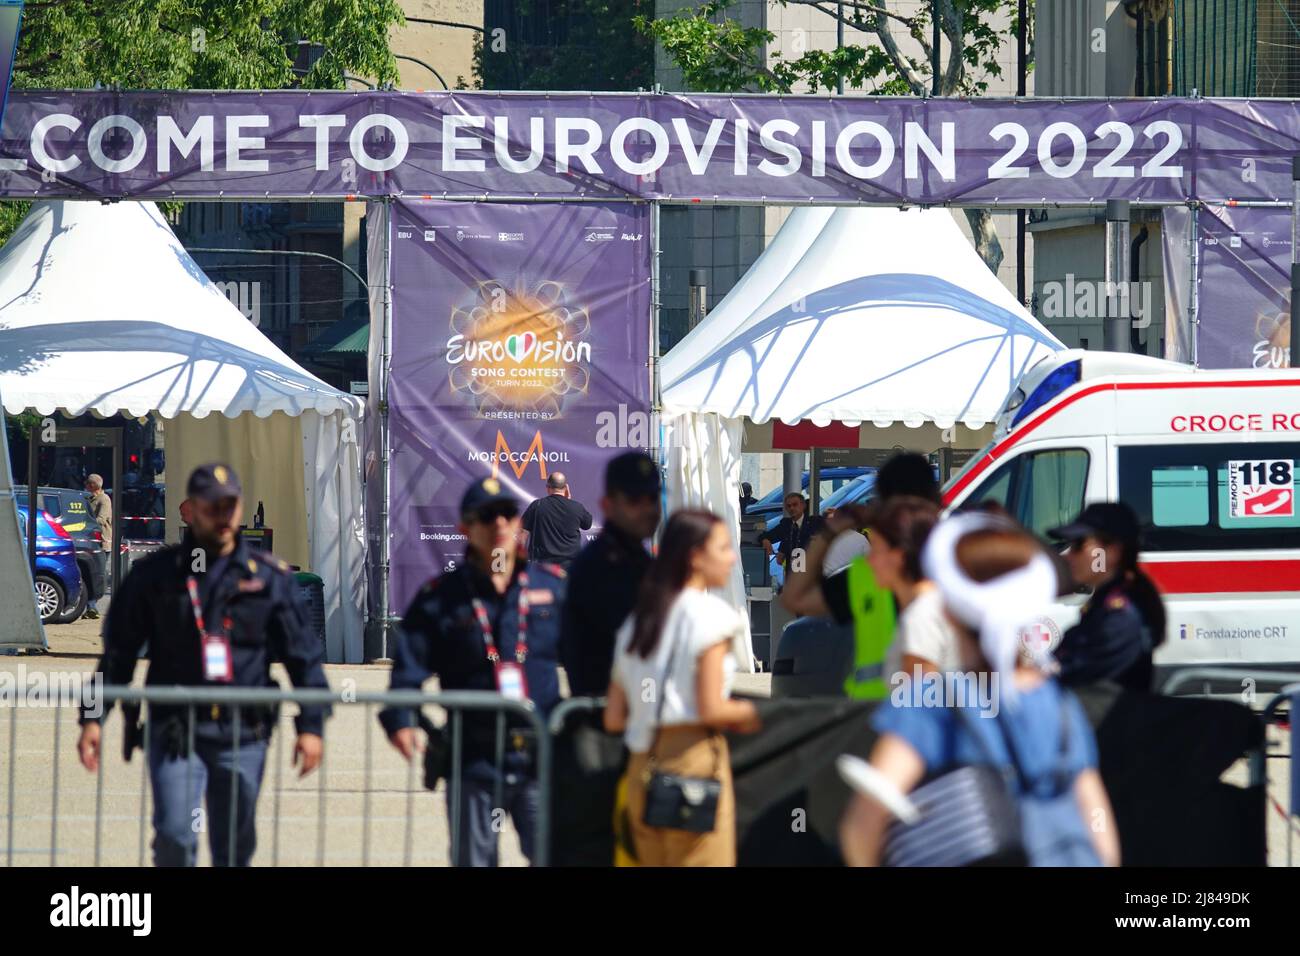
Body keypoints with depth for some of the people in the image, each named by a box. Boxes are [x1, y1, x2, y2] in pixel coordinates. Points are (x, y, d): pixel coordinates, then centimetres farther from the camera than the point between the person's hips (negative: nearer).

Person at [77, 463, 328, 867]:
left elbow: (304, 656, 9)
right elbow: (117, 652, 9)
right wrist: (93, 718, 3)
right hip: (174, 731, -1)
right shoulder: (154, 575, 5)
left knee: (235, 848, 7)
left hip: (243, 737, 1)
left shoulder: (271, 578, 7)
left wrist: (311, 724, 2)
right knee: (174, 837, -14)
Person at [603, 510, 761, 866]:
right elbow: (710, 709, -13)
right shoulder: (708, 613, -6)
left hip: (643, 765, 7)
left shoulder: (637, 621, 16)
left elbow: (614, 718, 12)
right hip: (694, 755, -7)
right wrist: (747, 713, 5)